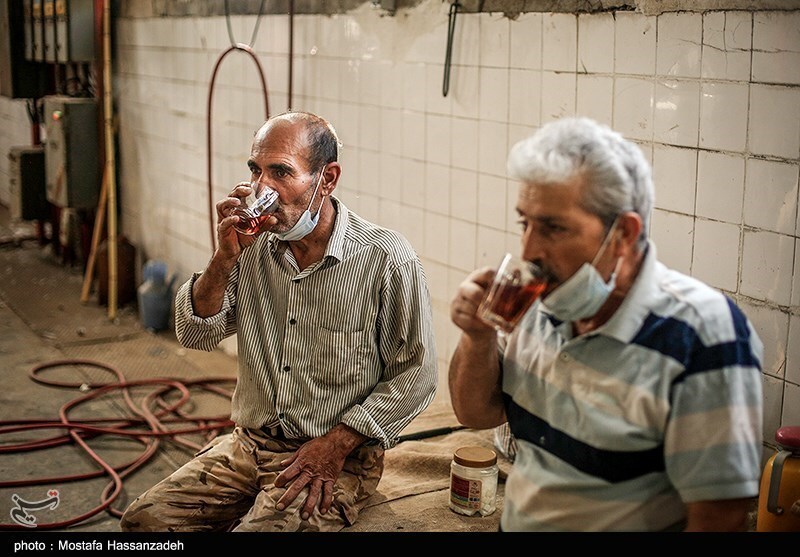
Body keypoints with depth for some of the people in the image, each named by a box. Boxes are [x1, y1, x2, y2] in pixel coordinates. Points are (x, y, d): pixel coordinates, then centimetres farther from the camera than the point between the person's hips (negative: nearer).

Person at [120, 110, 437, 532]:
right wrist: (225, 258, -14)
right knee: (144, 519, -9)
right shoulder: (254, 244, 2)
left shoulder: (386, 259, -14)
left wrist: (335, 445, -15)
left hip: (336, 457, -4)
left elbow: (416, 375, -9)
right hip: (249, 444, 5)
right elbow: (195, 335, 1)